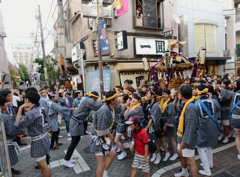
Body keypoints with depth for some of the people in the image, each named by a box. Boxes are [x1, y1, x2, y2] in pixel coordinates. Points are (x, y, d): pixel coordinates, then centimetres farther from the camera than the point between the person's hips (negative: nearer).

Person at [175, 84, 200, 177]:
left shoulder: (190, 107, -27)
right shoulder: (188, 104, 2)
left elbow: (190, 127, -28)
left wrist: (185, 141, -24)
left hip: (188, 137, -10)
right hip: (182, 135, 10)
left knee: (190, 160, 0)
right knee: (180, 153, 26)